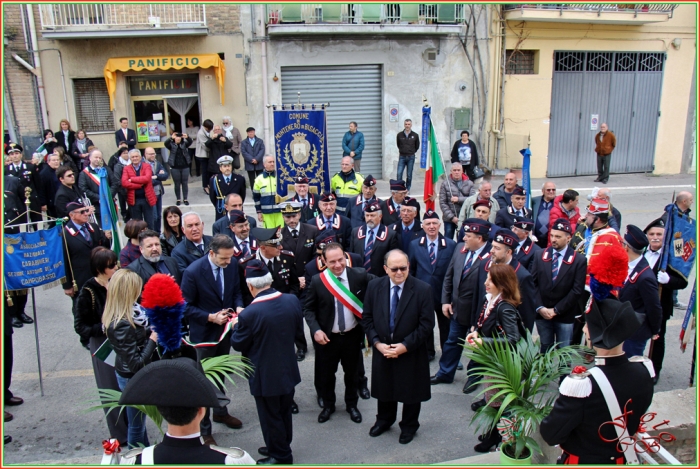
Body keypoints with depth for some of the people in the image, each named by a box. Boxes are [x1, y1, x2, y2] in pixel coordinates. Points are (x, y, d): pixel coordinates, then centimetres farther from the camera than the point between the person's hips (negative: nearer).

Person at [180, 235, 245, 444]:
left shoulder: (231, 266, -10)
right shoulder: (193, 272, -25)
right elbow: (186, 307, -18)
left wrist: (239, 307, -15)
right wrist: (211, 317, -26)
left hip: (225, 329, 5)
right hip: (205, 332, -5)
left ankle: (220, 412, 46)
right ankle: (204, 429, 22)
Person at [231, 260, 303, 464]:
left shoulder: (249, 314, -29)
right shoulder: (292, 301, -13)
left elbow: (238, 344, -12)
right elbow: (299, 333, 1)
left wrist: (236, 325, 6)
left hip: (265, 376, -6)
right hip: (288, 370, 6)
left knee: (271, 417, 15)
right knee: (284, 413, 25)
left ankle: (281, 457, 32)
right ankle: (280, 447, 46)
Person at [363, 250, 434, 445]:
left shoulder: (423, 289, -16)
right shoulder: (374, 286, -7)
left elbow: (427, 323, -14)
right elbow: (367, 317, -1)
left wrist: (406, 345, -19)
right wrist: (376, 343, -12)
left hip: (411, 352, -2)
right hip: (382, 350, 3)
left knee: (411, 391, 15)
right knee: (383, 388, 21)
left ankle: (409, 426, 40)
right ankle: (384, 420, 47)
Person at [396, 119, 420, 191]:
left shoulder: (415, 135, -2)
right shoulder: (399, 135, -1)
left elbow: (417, 146, 12)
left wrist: (412, 152, 13)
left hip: (411, 157, 0)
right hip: (402, 157, 0)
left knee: (409, 175, 5)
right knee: (399, 173, -8)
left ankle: (407, 189, 16)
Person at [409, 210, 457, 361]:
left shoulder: (451, 245, -8)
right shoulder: (414, 245, -1)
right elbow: (411, 270, 5)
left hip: (444, 292, -1)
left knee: (446, 326, 15)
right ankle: (428, 352, 36)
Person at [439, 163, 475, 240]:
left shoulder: (469, 184, 3)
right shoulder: (445, 184, -2)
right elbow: (443, 203, -6)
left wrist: (459, 199, -15)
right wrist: (451, 217, -12)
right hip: (449, 219, -1)